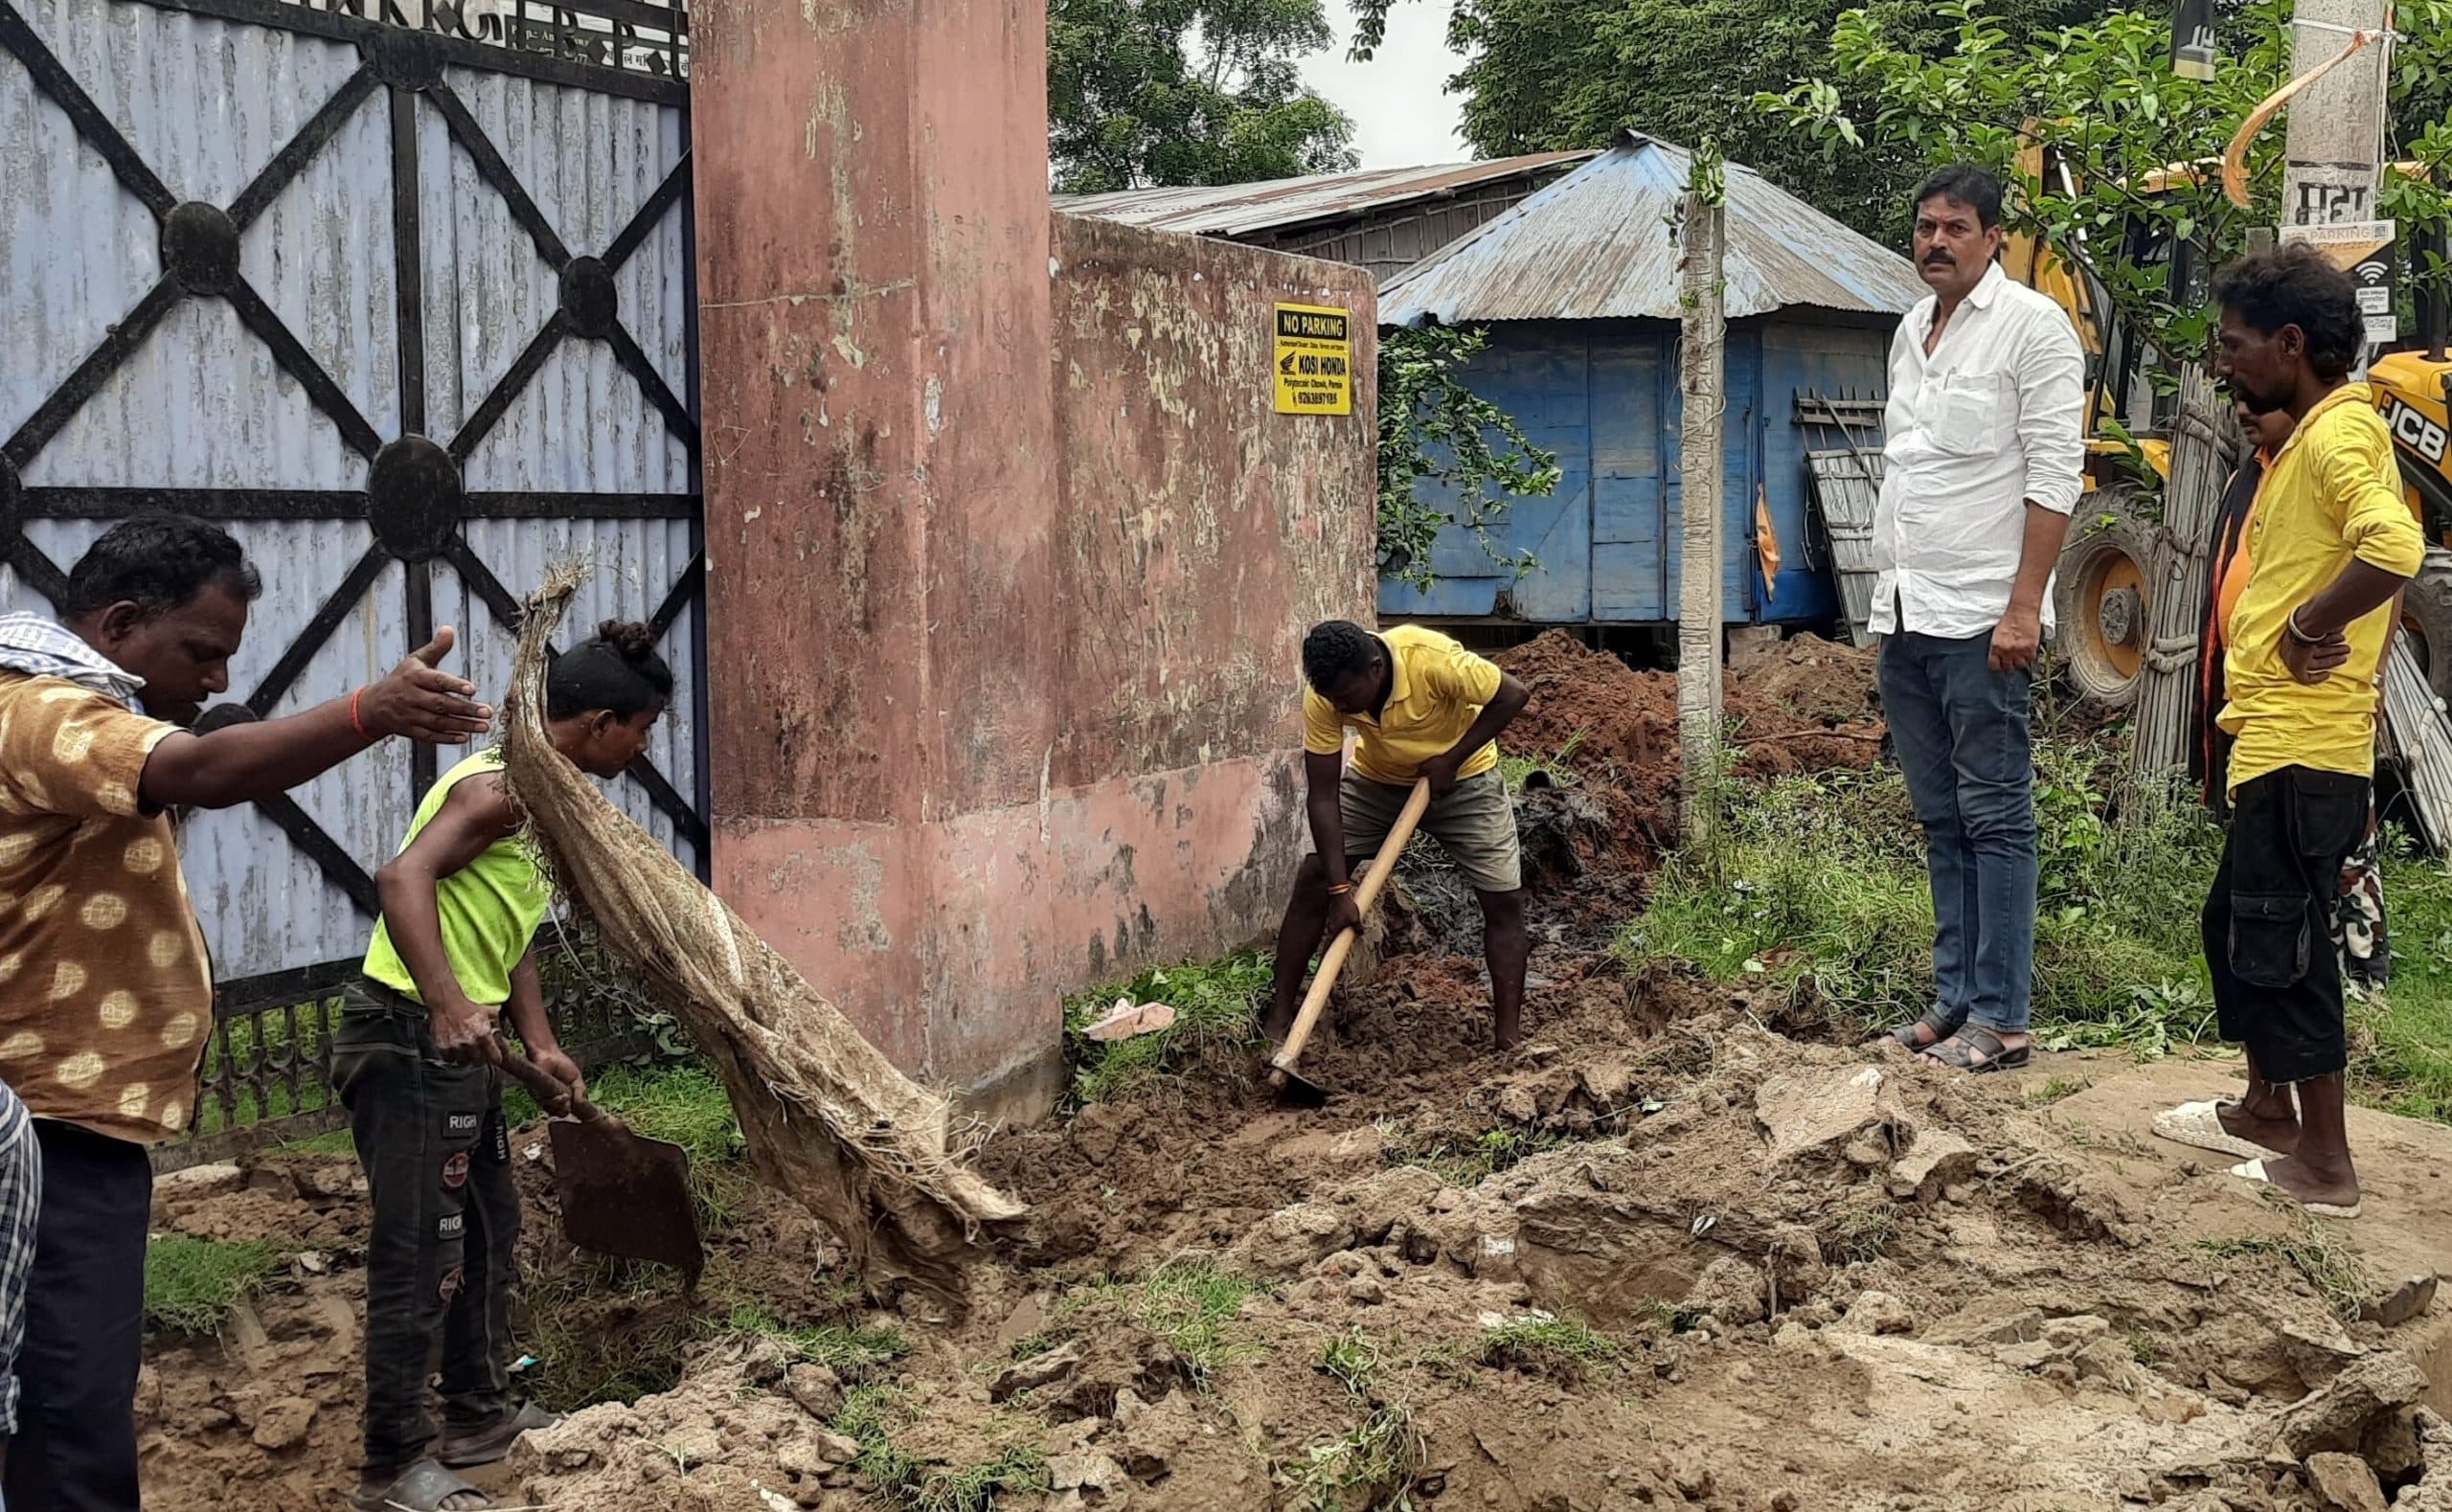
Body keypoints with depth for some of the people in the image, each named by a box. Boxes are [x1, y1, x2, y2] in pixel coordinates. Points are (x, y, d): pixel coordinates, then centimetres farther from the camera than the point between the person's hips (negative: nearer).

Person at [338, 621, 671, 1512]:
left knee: (488, 1232, 20)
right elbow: (403, 877, -32)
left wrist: (542, 1047, 13)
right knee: (422, 1258, -4)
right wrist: (448, 1004, -42)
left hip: (459, 1048, 11)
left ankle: (479, 1416, 35)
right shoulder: (500, 786, -17)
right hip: (408, 1041, -11)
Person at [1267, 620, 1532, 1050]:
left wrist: (1452, 759, -24)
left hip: (1461, 778, -2)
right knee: (1312, 881, -9)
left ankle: (1508, 1041, -2)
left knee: (1504, 901, -9)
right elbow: (1323, 796, -24)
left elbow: (1514, 694, -24)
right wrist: (1339, 891, -28)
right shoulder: (1324, 696, -29)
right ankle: (1278, 1021, 0)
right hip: (1376, 779, 2)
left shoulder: (1432, 660, -39)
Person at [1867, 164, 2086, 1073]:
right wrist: (1891, 593, 16)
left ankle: (2000, 1019, -1)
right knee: (1940, 820, 11)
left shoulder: (2030, 325, -7)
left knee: (1995, 818, -4)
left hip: (1981, 621, -8)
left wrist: (2023, 607, -18)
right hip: (1905, 618, 8)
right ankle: (1954, 998, 18)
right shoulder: (1910, 331, 16)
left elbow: (2054, 475, -12)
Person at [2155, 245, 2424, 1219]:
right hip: (2276, 739, 10)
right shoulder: (2311, 437, 16)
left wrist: (2310, 626, -22)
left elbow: (2393, 546, -34)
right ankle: (2267, 1111, 34)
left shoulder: (2338, 434, -16)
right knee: (2235, 924, 21)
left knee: (2279, 946, -3)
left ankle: (2326, 1162, 7)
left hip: (2302, 747, -10)